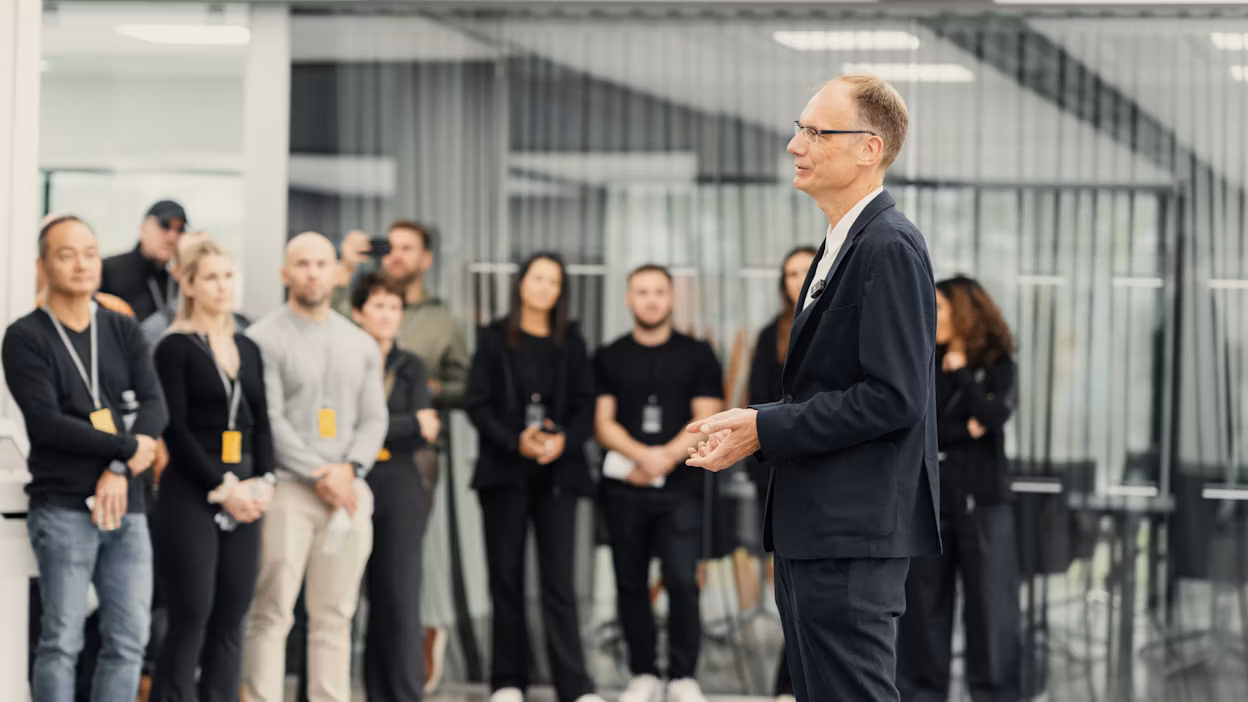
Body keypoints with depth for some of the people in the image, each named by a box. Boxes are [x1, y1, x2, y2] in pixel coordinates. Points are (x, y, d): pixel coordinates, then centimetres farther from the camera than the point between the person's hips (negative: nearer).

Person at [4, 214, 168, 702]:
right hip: (62, 509, -5)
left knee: (128, 640, 1)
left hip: (125, 505, 5)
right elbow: (46, 422, -11)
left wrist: (119, 469, -12)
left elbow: (154, 407, 4)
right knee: (62, 640, -6)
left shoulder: (123, 332, 14)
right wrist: (127, 448, -9)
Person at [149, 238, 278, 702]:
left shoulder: (248, 349, 14)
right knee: (191, 620, -7)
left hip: (243, 500, 6)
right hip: (189, 497, -6)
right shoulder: (176, 348, -3)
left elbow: (261, 423, 15)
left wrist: (263, 481, -1)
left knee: (230, 622, 3)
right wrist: (221, 488, -13)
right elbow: (176, 429, -9)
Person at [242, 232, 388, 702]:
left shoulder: (360, 344, 15)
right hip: (287, 487, -5)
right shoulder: (265, 339, -2)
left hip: (349, 489, 5)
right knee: (272, 613, -7)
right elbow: (269, 419, -8)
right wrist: (318, 475, -12)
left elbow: (374, 417, 11)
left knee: (335, 615, 6)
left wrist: (349, 469, -6)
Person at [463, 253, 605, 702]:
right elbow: (477, 403, 0)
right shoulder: (494, 339, 7)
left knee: (559, 579, -6)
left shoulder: (570, 343, 12)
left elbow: (585, 405, 7)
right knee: (506, 577, 2)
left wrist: (565, 440, -12)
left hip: (557, 472, 1)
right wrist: (516, 442, -14)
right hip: (505, 470, 0)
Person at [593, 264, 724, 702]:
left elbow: (707, 420, 1)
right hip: (624, 486, 2)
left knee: (682, 580, -12)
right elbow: (603, 423, 3)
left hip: (680, 487, -2)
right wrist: (641, 454, -14)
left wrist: (665, 457, -12)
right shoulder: (609, 359, 10)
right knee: (630, 583, 4)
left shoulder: (697, 356, 7)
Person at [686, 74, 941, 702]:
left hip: (854, 533, -11)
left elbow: (892, 397, -21)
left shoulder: (890, 247, -15)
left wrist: (766, 429, -17)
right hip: (814, 531, 11)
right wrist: (747, 425, 5)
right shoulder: (843, 244, 17)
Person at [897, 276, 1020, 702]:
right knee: (923, 604, 3)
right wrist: (963, 431, -11)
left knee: (991, 605, -4)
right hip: (927, 499, 2)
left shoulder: (997, 365, 3)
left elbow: (993, 417, -13)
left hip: (982, 502, -2)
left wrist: (962, 374, -7)